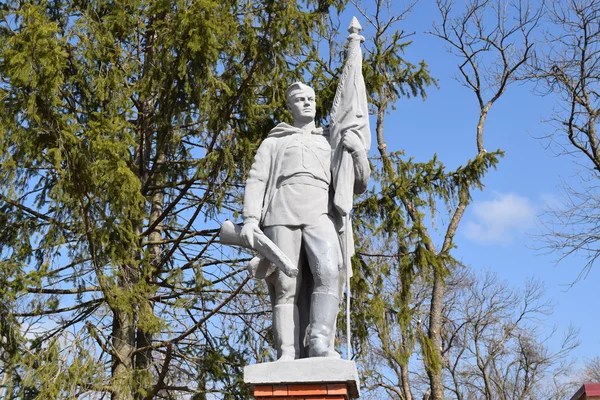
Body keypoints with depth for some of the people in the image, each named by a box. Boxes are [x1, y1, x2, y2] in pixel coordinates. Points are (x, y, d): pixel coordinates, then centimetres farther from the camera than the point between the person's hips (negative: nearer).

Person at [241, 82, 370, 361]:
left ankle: (320, 345, -32)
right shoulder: (273, 142, 28)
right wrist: (250, 219, -3)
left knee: (328, 272, -27)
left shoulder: (330, 143, 32)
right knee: (286, 287, -13)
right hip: (281, 215, 0)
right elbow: (256, 181, 14)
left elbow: (359, 186, 26)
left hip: (319, 214, 1)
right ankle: (288, 355, -16)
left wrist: (358, 149, 9)